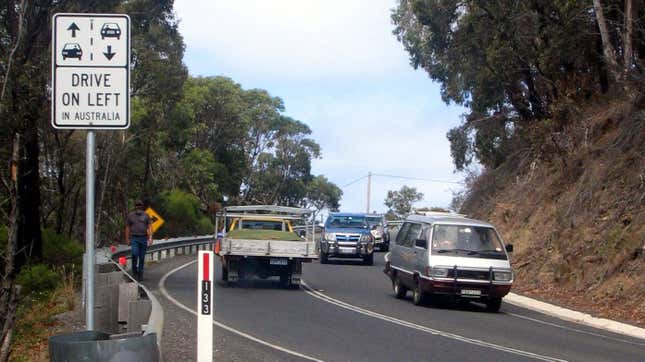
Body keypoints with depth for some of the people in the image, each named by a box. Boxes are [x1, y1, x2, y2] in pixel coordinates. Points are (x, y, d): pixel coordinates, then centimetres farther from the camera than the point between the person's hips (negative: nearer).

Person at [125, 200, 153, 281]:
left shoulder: (146, 215, 5)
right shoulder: (130, 215, 4)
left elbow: (150, 227, 1)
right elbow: (127, 228, 10)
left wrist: (150, 238, -10)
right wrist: (127, 239, 8)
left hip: (144, 238, 1)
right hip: (134, 238, -1)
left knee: (142, 257, 5)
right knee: (135, 255, -18)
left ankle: (140, 274, 15)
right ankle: (134, 272, -4)